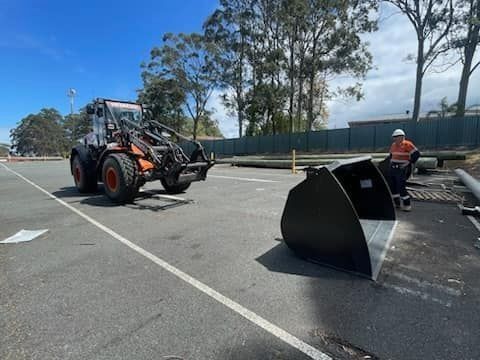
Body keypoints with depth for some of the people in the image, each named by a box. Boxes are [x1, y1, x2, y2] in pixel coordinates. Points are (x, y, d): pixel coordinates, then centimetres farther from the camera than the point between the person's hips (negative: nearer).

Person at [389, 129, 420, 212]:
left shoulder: (407, 144, -12)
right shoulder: (393, 145, 11)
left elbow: (416, 154, -15)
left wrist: (408, 163, -15)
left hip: (401, 169, -8)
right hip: (393, 168, 8)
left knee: (401, 188, -9)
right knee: (392, 186, 9)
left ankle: (407, 205, 3)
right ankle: (397, 203, 20)